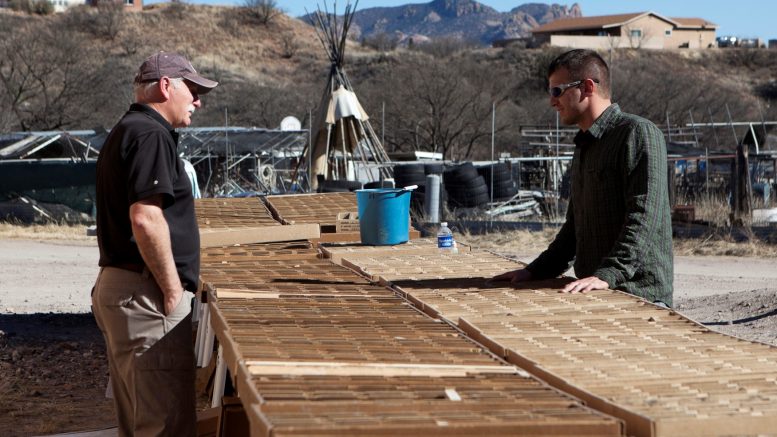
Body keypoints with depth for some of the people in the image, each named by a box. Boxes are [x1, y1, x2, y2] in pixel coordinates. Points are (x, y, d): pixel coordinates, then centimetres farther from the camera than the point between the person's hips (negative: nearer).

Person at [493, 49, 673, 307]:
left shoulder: (638, 133, -8)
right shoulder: (584, 146, 22)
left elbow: (643, 218, -19)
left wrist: (608, 276, -27)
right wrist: (536, 271, 17)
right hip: (592, 296, 8)